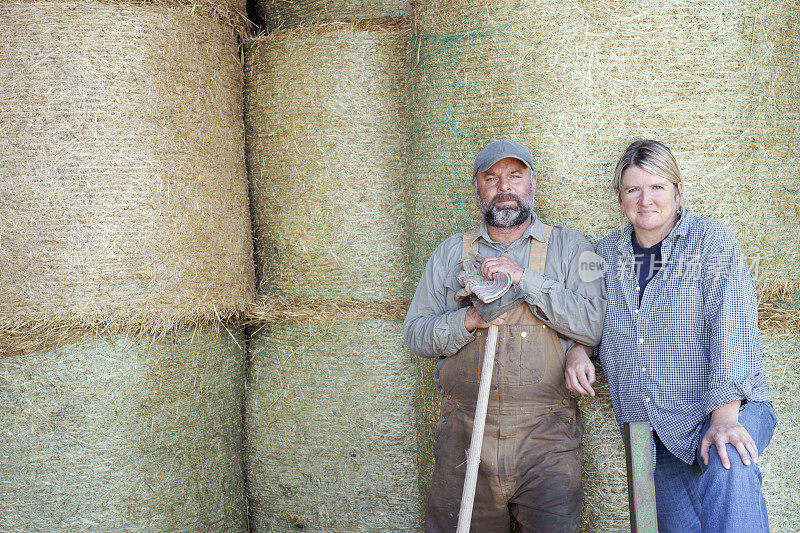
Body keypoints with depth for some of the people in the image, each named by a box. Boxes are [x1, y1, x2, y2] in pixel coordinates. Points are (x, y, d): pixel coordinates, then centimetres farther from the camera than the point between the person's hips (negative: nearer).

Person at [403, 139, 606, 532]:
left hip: (546, 437, -1)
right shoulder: (450, 253, 12)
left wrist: (524, 278, -14)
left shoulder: (569, 247, 6)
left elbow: (592, 325, -7)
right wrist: (470, 319, -9)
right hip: (463, 432, 2)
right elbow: (415, 333, 9)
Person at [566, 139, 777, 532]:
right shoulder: (607, 253, 9)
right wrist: (579, 350, 0)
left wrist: (725, 416, -27)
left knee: (728, 466, -36)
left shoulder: (712, 241, -5)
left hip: (727, 410, -4)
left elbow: (733, 326, -16)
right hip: (649, 430, 5)